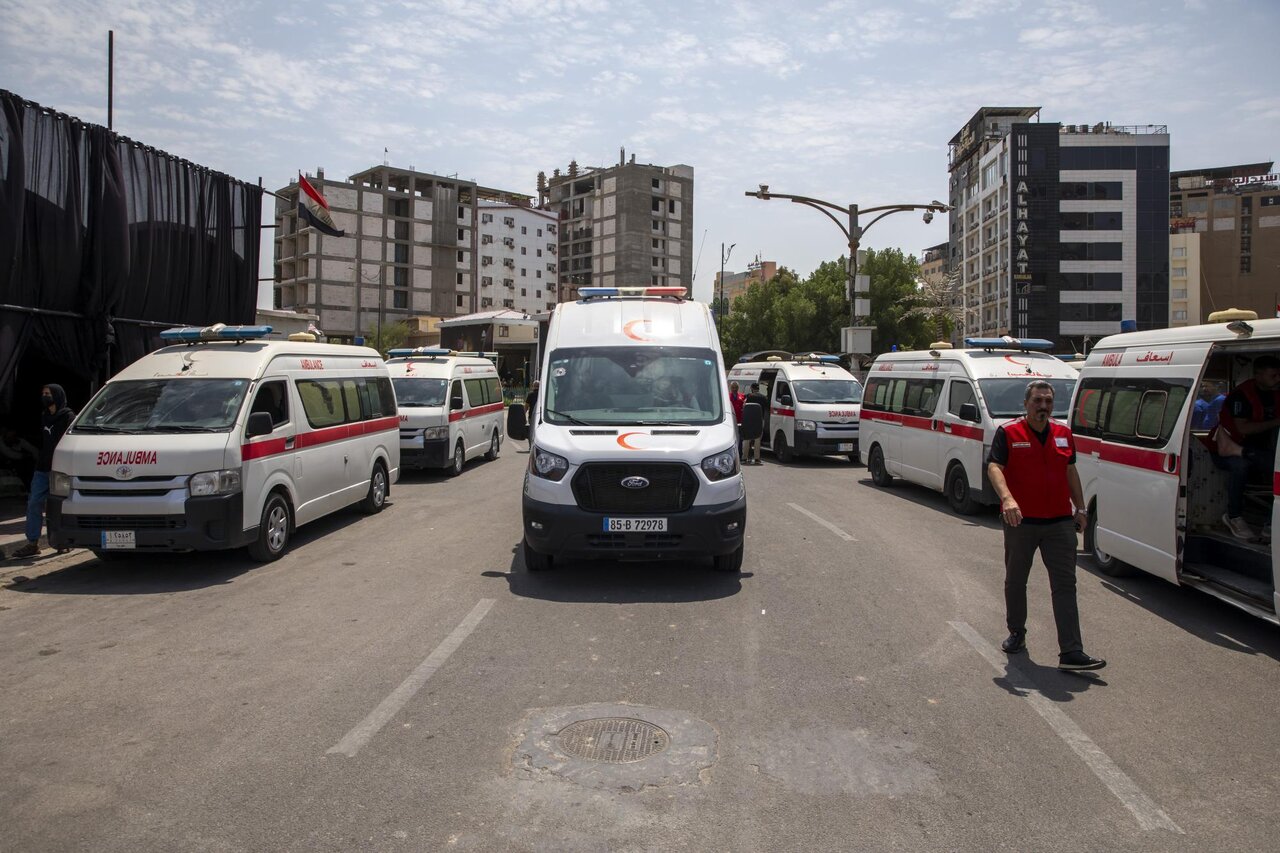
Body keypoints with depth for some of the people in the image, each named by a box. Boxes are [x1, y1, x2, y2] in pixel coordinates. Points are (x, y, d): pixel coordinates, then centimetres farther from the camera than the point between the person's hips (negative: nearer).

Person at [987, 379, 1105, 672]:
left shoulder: (1063, 434, 11)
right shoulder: (1008, 433, -5)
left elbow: (1070, 472, 20)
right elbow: (994, 467, -17)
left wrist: (1080, 508, 16)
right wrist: (1007, 499, -33)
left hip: (1059, 522, 3)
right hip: (1020, 521, -3)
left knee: (1065, 585, -2)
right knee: (1015, 581, 12)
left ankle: (1071, 652, -3)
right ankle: (1017, 633, 33)